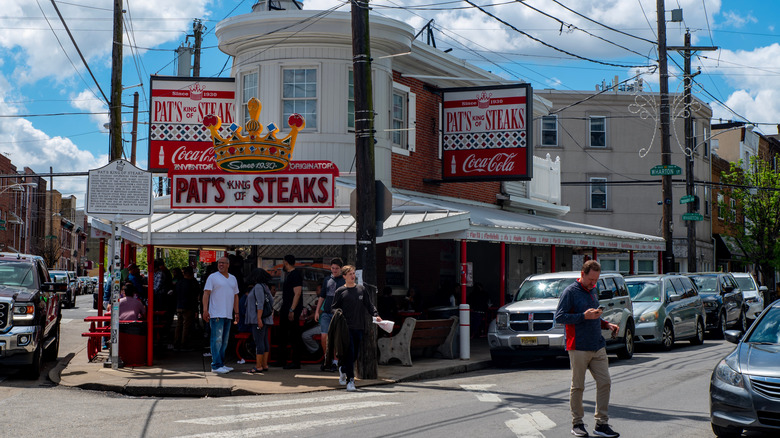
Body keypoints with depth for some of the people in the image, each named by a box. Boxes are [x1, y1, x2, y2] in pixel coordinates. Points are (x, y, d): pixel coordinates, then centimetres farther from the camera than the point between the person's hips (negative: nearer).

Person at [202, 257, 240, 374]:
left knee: (224, 341, 10)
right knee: (217, 340, -9)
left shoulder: (233, 278, 18)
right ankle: (216, 366, -9)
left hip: (228, 315, 7)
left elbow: (235, 296, 22)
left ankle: (221, 364, 16)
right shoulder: (213, 277, -1)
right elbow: (206, 294, -7)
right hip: (216, 314, -7)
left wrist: (236, 312, 17)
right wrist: (205, 310, -17)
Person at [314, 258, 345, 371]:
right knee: (324, 337, -3)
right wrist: (317, 311, 13)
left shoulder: (345, 281, 1)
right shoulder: (327, 280, 13)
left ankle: (335, 362, 8)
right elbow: (322, 296, 18)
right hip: (326, 313, 3)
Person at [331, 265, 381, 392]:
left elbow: (369, 304, 12)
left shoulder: (361, 289, 11)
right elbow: (334, 308, 5)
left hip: (359, 327, 4)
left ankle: (343, 369, 38)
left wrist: (376, 314, -3)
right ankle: (350, 380, -9)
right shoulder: (340, 291, 2)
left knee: (355, 354, 10)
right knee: (349, 353, -11)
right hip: (346, 327, -4)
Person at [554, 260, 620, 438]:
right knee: (578, 386, 1)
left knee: (605, 382, 1)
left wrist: (606, 324, 11)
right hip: (579, 348, -7)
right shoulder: (570, 292, -6)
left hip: (598, 347, 7)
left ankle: (601, 424, 8)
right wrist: (584, 316, -19)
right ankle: (577, 424, 12)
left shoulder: (593, 291, 17)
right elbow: (559, 317, -14)